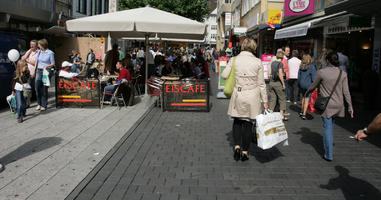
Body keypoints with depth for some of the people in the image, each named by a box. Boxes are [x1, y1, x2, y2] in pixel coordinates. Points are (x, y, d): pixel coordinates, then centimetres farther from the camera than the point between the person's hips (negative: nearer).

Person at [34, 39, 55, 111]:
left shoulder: (50, 53, -6)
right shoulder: (39, 52, 11)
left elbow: (53, 63, -1)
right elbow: (37, 61, 19)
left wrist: (47, 66, -18)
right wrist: (35, 70, 16)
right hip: (39, 71, 5)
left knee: (44, 89, -1)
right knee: (37, 87, -3)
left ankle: (44, 105, 9)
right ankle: (39, 104, 12)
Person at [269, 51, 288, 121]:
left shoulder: (272, 63, 9)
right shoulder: (280, 63, -10)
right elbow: (280, 74, -16)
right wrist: (283, 84, -11)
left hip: (271, 82, 6)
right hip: (278, 83, -6)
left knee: (272, 99, 11)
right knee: (282, 99, 6)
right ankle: (281, 115, 5)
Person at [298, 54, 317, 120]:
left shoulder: (301, 67, 2)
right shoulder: (311, 67, -12)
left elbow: (299, 76, 9)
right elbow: (314, 77, -12)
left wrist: (299, 84, 18)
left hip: (302, 84, 5)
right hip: (309, 85, -5)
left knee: (304, 97, 23)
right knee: (307, 99, 0)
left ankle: (302, 111, 30)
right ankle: (304, 114, -2)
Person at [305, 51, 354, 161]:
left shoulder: (321, 72, -12)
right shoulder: (343, 73, -3)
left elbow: (313, 86, 2)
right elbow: (346, 91, -2)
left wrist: (307, 93, 21)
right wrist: (350, 106, 5)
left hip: (327, 105, -4)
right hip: (338, 105, 4)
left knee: (327, 128, 2)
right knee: (330, 125, 23)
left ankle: (328, 155, 5)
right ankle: (327, 146, 37)